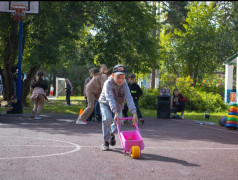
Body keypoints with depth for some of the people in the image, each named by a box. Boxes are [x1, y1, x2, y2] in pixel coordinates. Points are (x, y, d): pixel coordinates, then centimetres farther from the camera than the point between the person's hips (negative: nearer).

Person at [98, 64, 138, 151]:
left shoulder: (124, 84, -21)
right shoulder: (108, 83, -30)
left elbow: (129, 98, -30)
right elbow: (110, 99, -41)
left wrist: (134, 113, -43)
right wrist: (115, 113, -53)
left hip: (118, 105, 3)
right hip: (105, 103, -3)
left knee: (119, 122, -9)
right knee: (107, 119, -26)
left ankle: (112, 134, 26)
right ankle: (106, 141, -9)